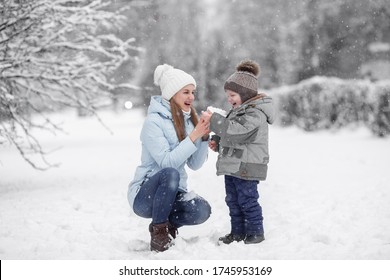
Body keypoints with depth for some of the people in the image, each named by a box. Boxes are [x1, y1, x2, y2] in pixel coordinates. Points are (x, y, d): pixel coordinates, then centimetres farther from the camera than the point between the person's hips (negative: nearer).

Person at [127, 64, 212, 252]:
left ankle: (168, 223, 7)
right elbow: (167, 162, -24)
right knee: (170, 173, -36)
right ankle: (159, 230, -17)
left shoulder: (188, 120, 4)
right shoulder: (154, 121, -15)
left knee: (202, 210, -24)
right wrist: (193, 136, -25)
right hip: (145, 194, -5)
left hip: (173, 192, 5)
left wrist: (204, 137, -11)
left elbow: (194, 164, 3)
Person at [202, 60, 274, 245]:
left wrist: (214, 120, -28)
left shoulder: (255, 113, -16)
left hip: (247, 167, -10)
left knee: (247, 200, -2)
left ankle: (255, 232, 11)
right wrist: (217, 141, 9)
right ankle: (237, 232, 24)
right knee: (233, 200, 15)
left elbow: (237, 131, -29)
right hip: (233, 166, 10)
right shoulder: (239, 110, 18)